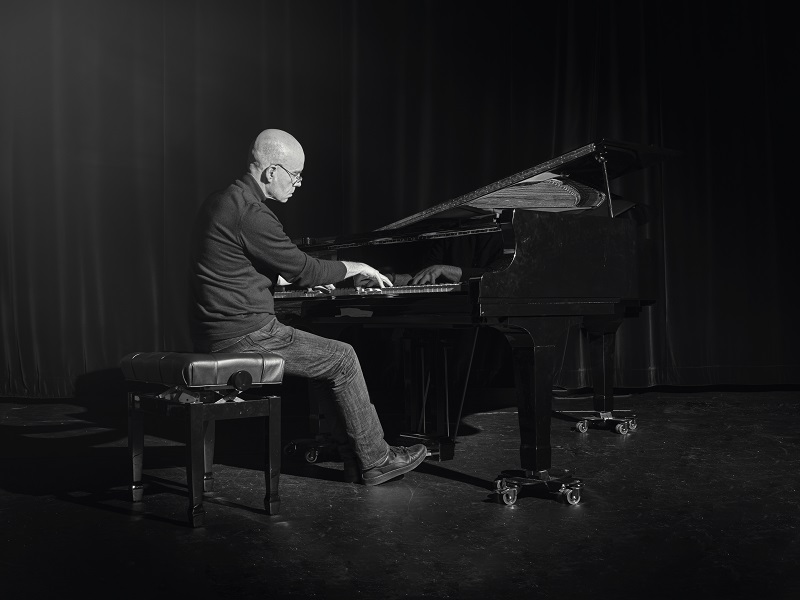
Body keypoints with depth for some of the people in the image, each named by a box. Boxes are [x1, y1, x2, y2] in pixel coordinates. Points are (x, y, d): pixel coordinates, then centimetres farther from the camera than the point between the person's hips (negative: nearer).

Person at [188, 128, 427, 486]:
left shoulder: (223, 202, 14)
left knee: (332, 354, 18)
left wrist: (306, 278, 23)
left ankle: (352, 454, 20)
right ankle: (374, 461, 11)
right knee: (343, 359, 0)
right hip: (245, 336, -10)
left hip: (217, 334, 10)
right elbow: (302, 269, -14)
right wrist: (355, 268, 1)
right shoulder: (250, 213, -19)